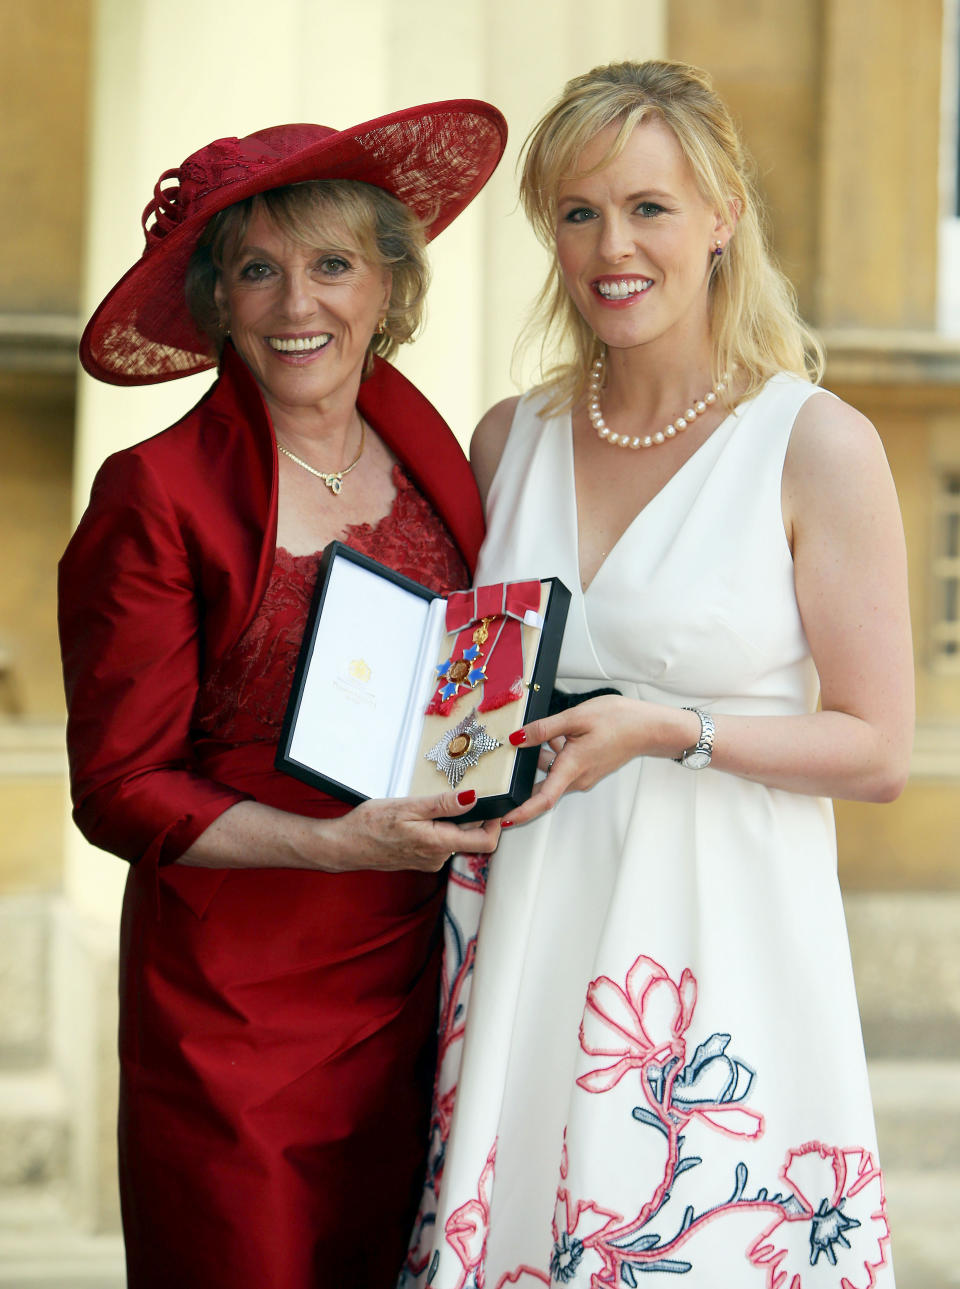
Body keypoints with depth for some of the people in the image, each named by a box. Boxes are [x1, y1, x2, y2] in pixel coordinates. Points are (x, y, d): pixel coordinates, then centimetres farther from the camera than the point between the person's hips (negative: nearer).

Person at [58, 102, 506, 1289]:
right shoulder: (157, 497, -9)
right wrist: (334, 845, -18)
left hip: (409, 983, 4)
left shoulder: (428, 457, 7)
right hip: (234, 1001, -4)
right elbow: (119, 789, -9)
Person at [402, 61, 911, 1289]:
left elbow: (877, 751, -5)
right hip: (529, 942, 4)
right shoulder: (511, 440, 9)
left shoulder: (818, 446, -5)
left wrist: (670, 731, -16)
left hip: (719, 942, -4)